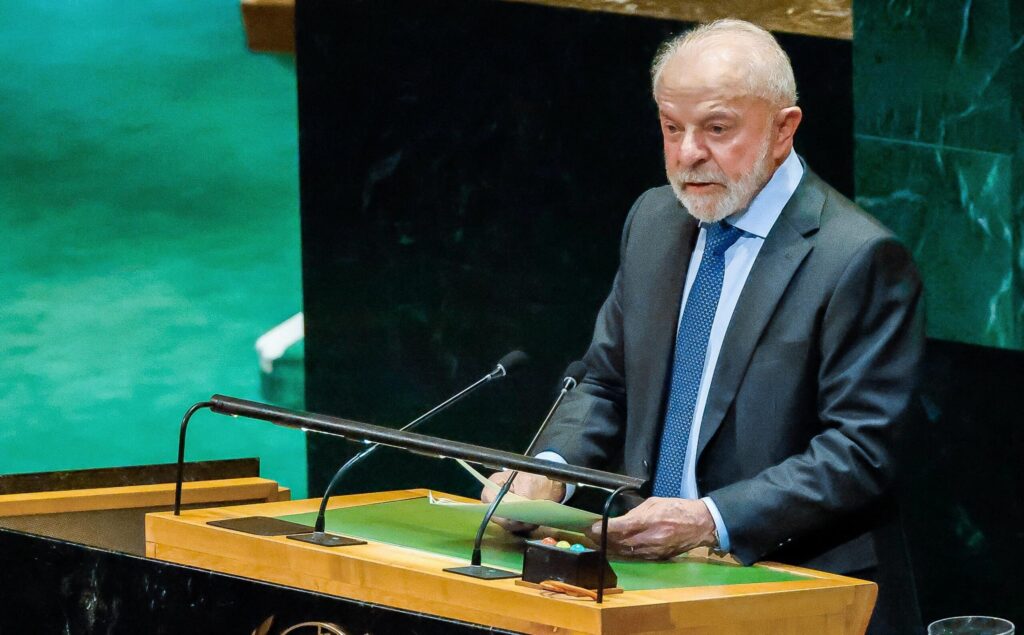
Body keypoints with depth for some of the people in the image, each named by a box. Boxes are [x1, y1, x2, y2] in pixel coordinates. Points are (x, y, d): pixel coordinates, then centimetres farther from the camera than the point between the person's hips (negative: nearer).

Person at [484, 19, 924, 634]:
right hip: (650, 582, 6)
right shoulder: (654, 221, 12)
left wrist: (711, 520, -21)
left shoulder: (859, 259, -11)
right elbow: (608, 386, 19)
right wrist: (549, 470, -2)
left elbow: (859, 451, -13)